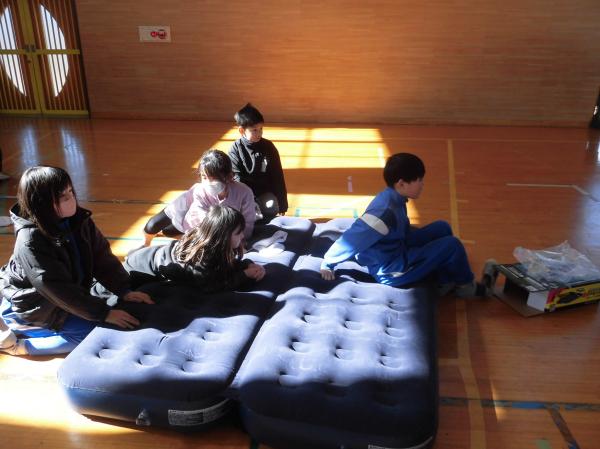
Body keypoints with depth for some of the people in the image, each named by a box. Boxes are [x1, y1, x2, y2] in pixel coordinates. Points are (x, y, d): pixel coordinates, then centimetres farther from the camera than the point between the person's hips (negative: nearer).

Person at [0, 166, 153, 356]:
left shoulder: (79, 219, -11)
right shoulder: (30, 242, -29)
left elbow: (102, 258, -8)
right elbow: (59, 289, -29)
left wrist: (125, 291, -20)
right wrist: (104, 313, -28)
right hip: (38, 305, -8)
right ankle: (16, 345, -7)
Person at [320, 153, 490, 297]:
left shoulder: (394, 198, -3)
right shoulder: (386, 210, -31)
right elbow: (352, 238, -28)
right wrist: (327, 263, -20)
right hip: (391, 270, -9)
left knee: (442, 228, 12)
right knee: (452, 244, -10)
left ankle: (446, 282, 16)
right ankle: (466, 286, 16)